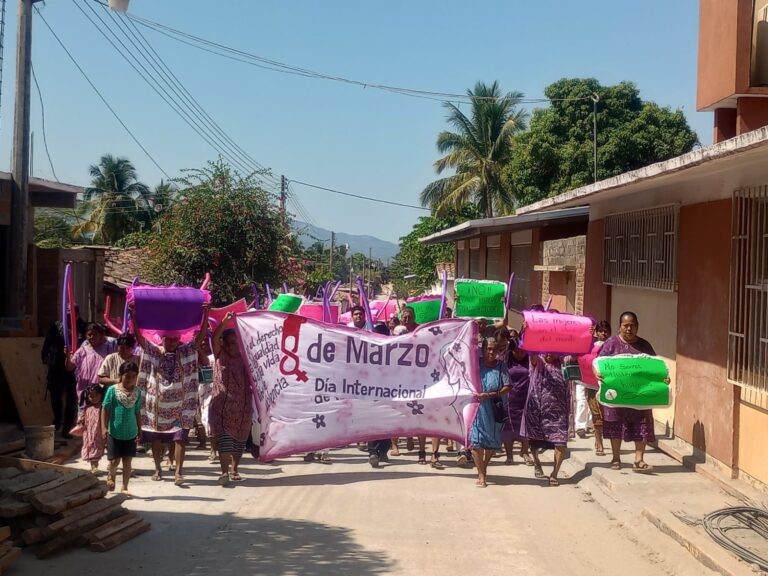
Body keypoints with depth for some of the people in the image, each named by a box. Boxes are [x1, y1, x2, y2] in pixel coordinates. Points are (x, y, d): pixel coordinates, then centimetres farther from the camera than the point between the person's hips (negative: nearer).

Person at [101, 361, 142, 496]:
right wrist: (104, 427, -12)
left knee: (127, 461, 6)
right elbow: (105, 409, -6)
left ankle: (125, 487, 16)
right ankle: (111, 476, 35)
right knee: (115, 460, 3)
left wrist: (140, 430, 7)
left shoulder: (137, 392, 1)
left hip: (131, 433, 2)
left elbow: (138, 413, 8)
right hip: (115, 432, -2)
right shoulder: (112, 390, -8)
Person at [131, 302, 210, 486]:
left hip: (179, 405, -1)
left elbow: (200, 336, -6)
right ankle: (158, 469, 26)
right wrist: (133, 315, -20)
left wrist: (205, 314, -17)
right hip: (156, 404, 1)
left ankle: (179, 472, -6)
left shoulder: (186, 352, 2)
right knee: (156, 439, 11)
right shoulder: (153, 351, 2)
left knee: (180, 438, -8)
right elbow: (139, 336, -7)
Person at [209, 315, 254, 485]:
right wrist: (225, 321, -28)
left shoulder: (244, 359, 7)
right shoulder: (220, 355, 1)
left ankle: (234, 470, 22)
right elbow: (214, 338, -15)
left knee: (239, 439, 8)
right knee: (224, 437, -12)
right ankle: (224, 472, -17)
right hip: (222, 404, -3)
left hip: (242, 406, 3)